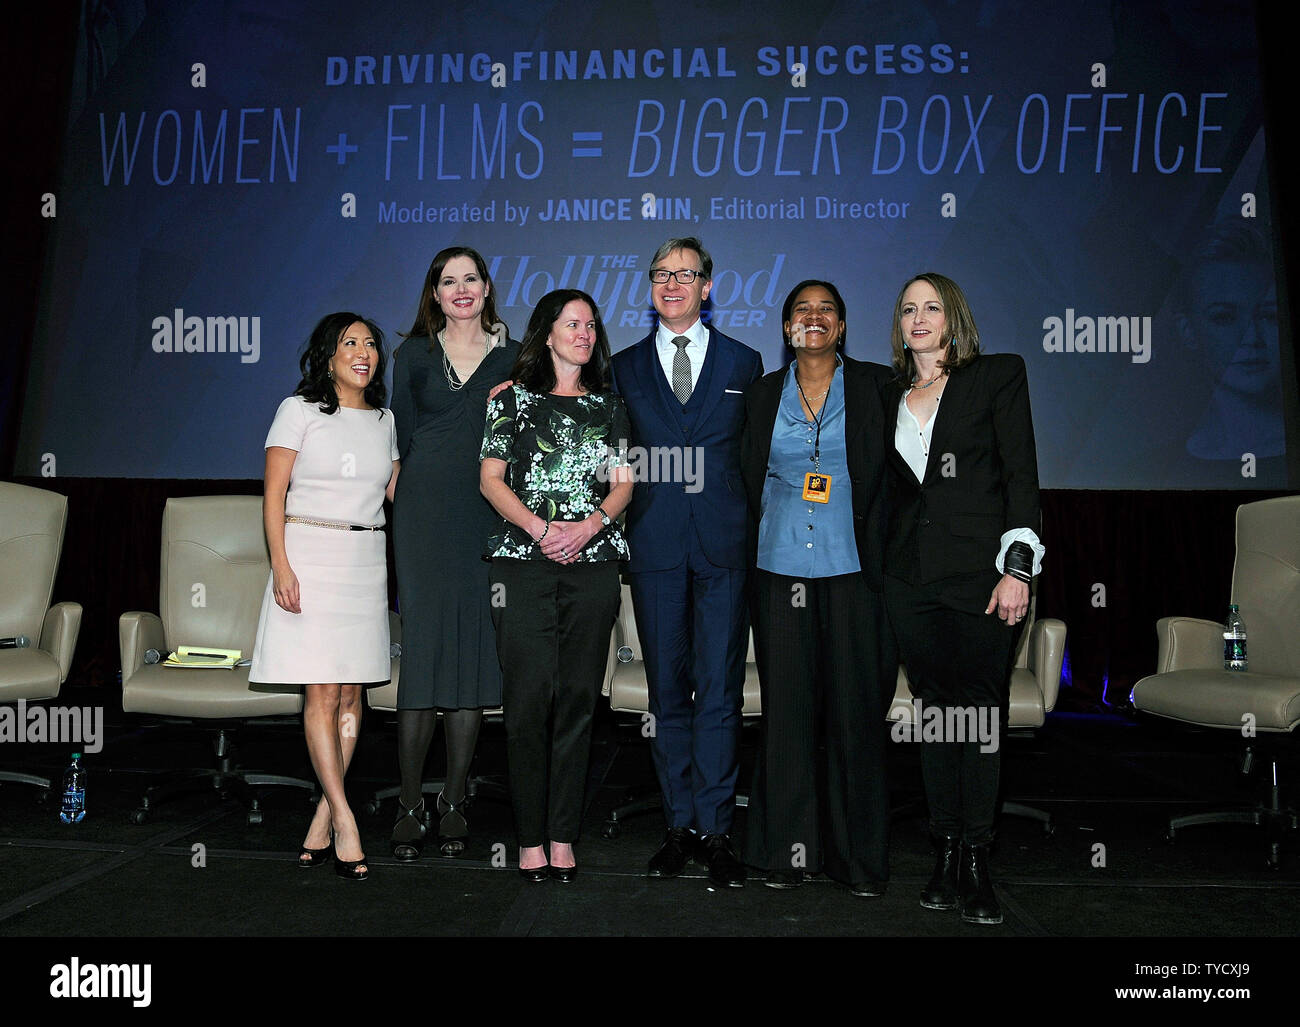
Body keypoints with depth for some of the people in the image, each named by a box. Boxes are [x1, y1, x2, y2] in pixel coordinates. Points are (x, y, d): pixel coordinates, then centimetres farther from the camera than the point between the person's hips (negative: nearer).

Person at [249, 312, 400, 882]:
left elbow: (398, 491, 20)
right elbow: (273, 494, -4)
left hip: (367, 561, 5)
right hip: (310, 553, -5)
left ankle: (324, 812, 12)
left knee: (352, 691, 4)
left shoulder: (384, 419, 14)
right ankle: (344, 820, -3)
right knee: (322, 691, -6)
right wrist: (281, 567, -14)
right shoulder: (300, 410, 0)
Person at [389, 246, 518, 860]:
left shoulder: (514, 359, 11)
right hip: (425, 518, -1)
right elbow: (405, 440, 12)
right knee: (422, 648, -6)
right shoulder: (414, 356, 11)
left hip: (489, 521, 1)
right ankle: (409, 806, 2)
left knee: (475, 651, 1)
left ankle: (454, 803, 10)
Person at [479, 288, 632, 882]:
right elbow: (491, 480, 4)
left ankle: (564, 836, 9)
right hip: (524, 561, -2)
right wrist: (540, 528, -10)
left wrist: (587, 526, -8)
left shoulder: (609, 407, 17)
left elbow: (622, 483, 11)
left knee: (578, 698, 2)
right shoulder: (514, 398, 9)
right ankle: (530, 838, 2)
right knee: (530, 696, -7)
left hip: (593, 561, 3)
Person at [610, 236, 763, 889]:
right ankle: (680, 827, 15)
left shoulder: (744, 363, 10)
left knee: (720, 690, -3)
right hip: (655, 547, 1)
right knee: (667, 690, 6)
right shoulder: (624, 367, 12)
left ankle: (714, 830, 5)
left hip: (725, 546, -1)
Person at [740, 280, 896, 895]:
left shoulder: (875, 385, 4)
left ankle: (858, 854, 13)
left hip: (852, 568, -1)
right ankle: (788, 848, 15)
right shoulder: (762, 394, 10)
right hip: (781, 570, 2)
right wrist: (749, 554, 9)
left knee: (855, 708, 0)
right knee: (787, 707, 4)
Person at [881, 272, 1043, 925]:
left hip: (981, 572, -4)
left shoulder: (998, 375, 3)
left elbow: (1021, 474, -3)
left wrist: (1017, 567, -11)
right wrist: (881, 565, 9)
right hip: (910, 577, 4)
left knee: (980, 712, -1)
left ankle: (976, 861, 8)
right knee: (936, 710, 7)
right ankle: (946, 851, 16)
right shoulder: (891, 397, 16)